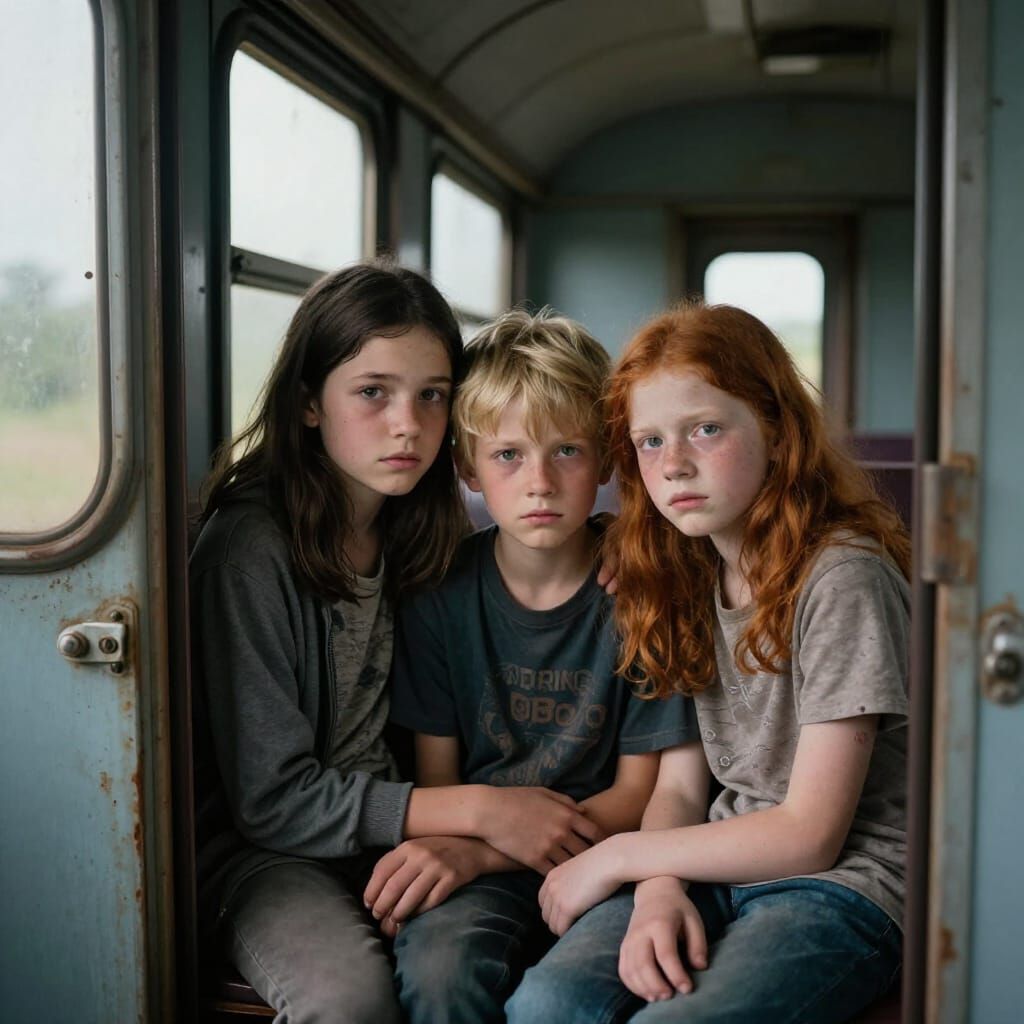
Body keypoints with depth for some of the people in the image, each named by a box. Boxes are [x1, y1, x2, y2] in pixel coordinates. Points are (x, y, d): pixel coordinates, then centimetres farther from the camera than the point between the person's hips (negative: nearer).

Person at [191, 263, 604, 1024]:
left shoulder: (415, 534, 4)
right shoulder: (251, 548, -15)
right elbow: (271, 798, -15)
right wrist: (474, 810, -19)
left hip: (391, 837, 5)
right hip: (261, 850, -5)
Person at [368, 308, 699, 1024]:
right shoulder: (440, 593, 1)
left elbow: (638, 794, -4)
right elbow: (436, 778, 8)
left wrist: (477, 850, -16)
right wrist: (438, 851, -16)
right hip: (477, 865, 2)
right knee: (439, 964, -30)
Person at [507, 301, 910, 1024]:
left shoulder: (842, 578, -15)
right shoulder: (687, 574, 8)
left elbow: (809, 834, -15)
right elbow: (680, 785, 7)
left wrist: (619, 856, -9)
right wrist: (658, 890, -14)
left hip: (847, 882, -5)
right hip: (715, 870, 5)